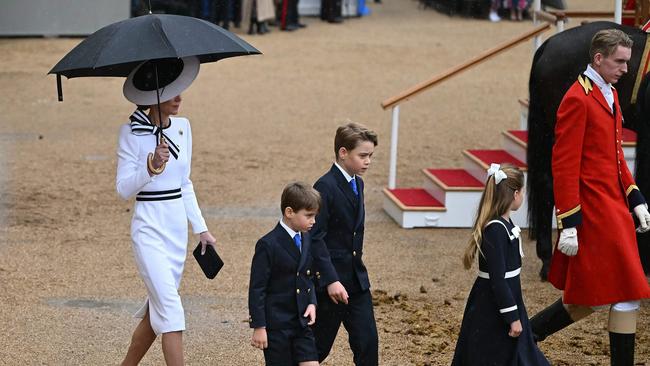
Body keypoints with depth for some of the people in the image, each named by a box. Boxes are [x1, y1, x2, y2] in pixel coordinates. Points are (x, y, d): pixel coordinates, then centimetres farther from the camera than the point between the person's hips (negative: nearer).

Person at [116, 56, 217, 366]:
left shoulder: (182, 127, 8)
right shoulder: (131, 132, -10)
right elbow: (124, 189, -13)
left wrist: (200, 227, 17)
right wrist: (151, 166, -28)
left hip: (177, 227, 7)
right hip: (149, 228, -7)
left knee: (156, 310, 12)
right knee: (170, 310, -12)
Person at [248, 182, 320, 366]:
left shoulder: (306, 240, 7)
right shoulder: (268, 245, -15)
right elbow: (257, 288, -13)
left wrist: (312, 303, 1)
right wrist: (259, 327, -14)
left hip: (302, 322, 6)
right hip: (276, 326, -6)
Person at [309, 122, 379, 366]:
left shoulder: (357, 184, 11)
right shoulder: (325, 187, -16)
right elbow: (316, 238, -21)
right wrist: (331, 280, -25)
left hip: (356, 279, 8)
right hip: (331, 280, -8)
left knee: (367, 341, 1)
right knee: (320, 345, 3)